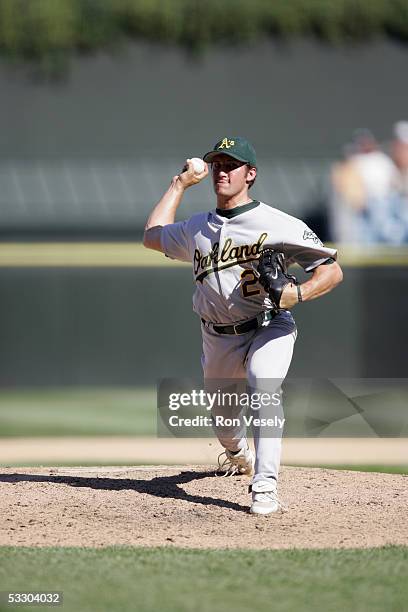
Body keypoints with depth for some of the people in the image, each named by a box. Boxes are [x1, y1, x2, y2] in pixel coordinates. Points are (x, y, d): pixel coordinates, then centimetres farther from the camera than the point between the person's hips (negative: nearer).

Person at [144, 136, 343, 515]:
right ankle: (238, 455, 55)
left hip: (269, 329, -5)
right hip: (218, 339, 5)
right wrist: (180, 184, 20)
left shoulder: (277, 225, -12)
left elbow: (332, 270, -11)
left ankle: (265, 487, -34)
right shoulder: (198, 228, 6)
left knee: (263, 386, -33)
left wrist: (298, 293, -31)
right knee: (221, 416, 17)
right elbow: (153, 236, 25)